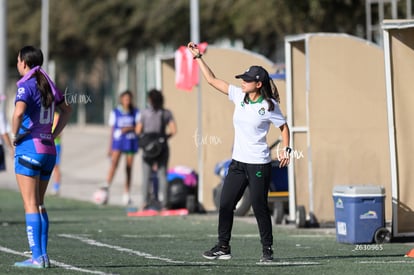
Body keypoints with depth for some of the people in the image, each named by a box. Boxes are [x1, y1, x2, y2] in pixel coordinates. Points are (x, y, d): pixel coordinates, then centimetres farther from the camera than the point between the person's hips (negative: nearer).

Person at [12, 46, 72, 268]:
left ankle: (37, 257, -9)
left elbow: (18, 112, -28)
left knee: (31, 205, -5)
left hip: (29, 148, -7)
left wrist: (15, 135, -12)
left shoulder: (26, 85, -11)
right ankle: (43, 255, 11)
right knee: (39, 204, 14)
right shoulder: (47, 85, 11)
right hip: (48, 150, 7)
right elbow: (67, 110, 23)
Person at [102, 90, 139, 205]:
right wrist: (110, 147, 6)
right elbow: (112, 130, 7)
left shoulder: (135, 112, 7)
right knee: (114, 163, -22)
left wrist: (130, 128, -18)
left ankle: (127, 196, 12)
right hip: (118, 142, -1)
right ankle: (106, 188, -32)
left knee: (129, 168, 4)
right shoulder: (115, 112, 6)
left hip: (131, 143, 1)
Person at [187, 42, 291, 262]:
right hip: (238, 162, 6)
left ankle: (267, 250, 8)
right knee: (225, 205, 5)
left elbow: (284, 127, 2)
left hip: (259, 165, -6)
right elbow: (212, 80, 9)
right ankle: (223, 248, 13)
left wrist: (286, 149, -10)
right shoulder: (239, 96, 4)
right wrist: (198, 57, 7)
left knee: (259, 207, -3)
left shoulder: (269, 105, -9)